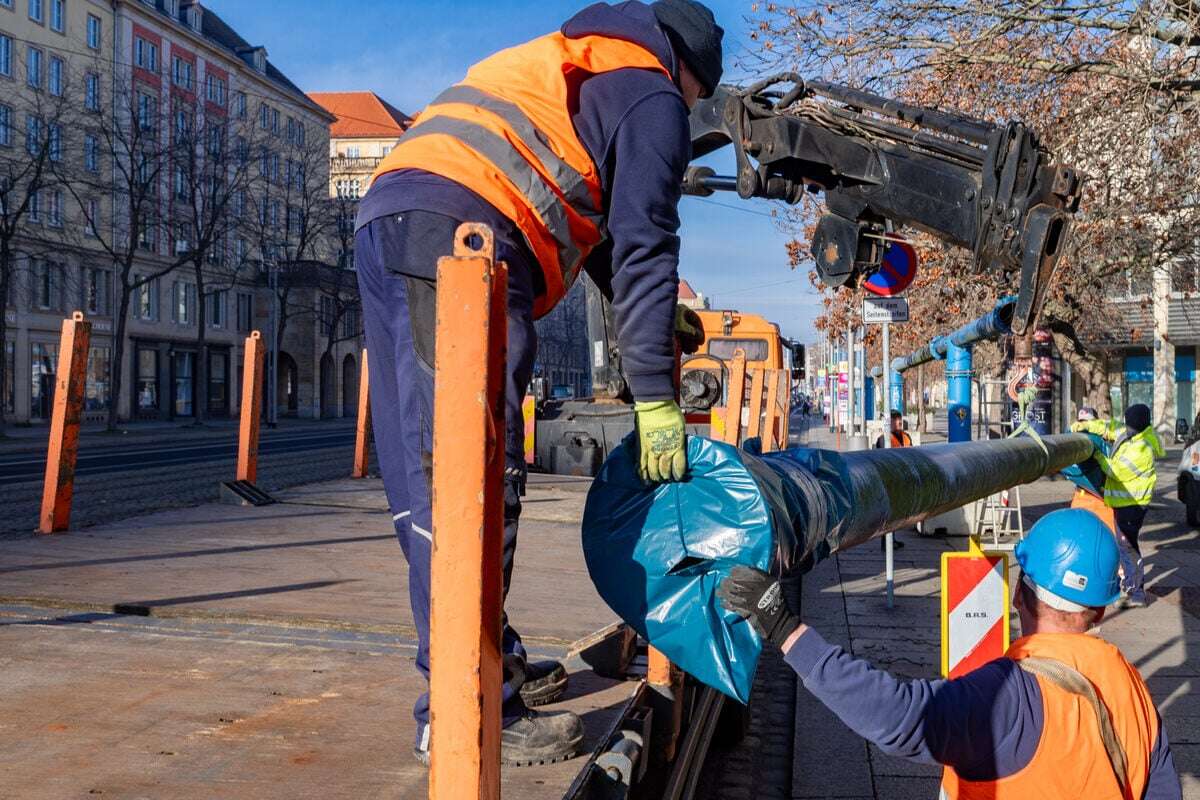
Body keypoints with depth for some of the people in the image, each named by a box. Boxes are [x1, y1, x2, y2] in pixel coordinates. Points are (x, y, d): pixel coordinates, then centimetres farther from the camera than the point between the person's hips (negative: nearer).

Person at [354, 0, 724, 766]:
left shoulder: (564, 65, 35)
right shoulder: (652, 97, 9)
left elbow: (596, 226, 38)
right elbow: (642, 247, -1)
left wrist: (657, 316, 41)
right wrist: (655, 397, 0)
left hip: (388, 217, 9)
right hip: (461, 236, -9)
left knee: (427, 471, 10)